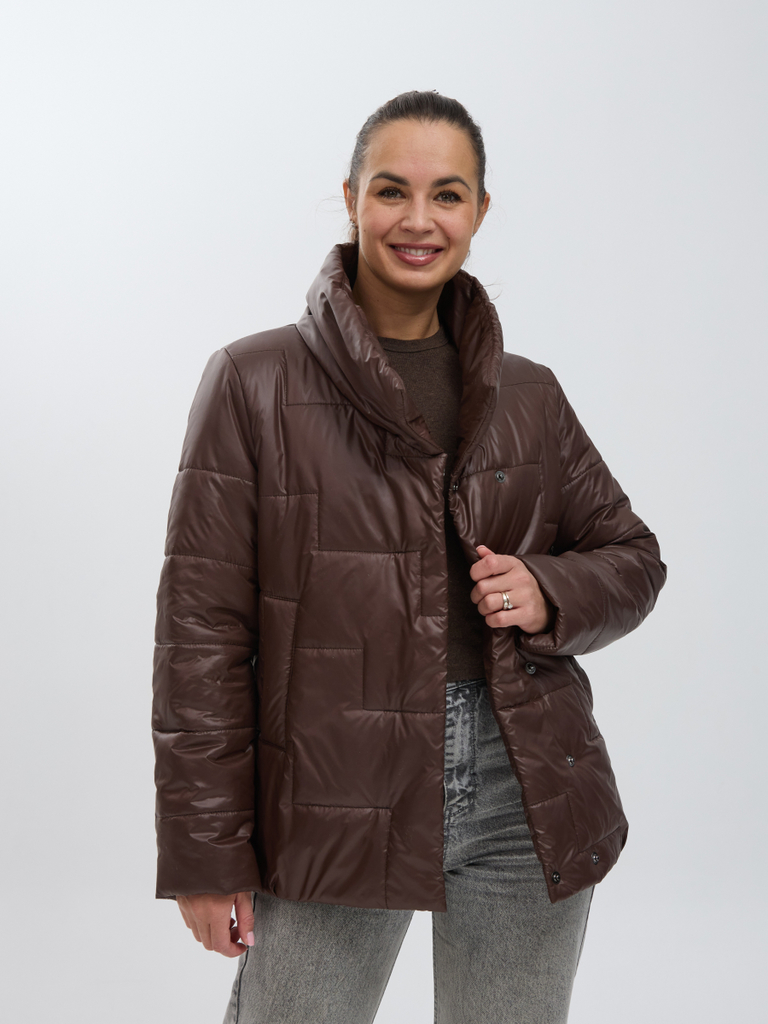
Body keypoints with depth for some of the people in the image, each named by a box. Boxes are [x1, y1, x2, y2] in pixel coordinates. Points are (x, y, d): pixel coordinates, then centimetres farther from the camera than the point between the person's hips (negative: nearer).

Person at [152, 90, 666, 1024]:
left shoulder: (527, 395, 8)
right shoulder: (255, 384, -3)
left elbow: (630, 554, 18)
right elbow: (202, 627, -4)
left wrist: (551, 595, -6)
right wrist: (206, 853, -6)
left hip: (526, 797, 4)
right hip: (333, 806, -3)